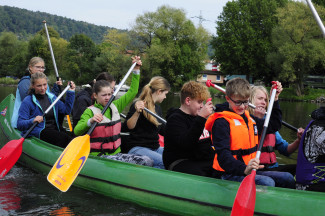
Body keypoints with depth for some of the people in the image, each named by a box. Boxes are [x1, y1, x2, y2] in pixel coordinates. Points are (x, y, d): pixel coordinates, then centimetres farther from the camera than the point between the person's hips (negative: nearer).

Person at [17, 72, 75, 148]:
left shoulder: (52, 97, 15)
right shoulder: (27, 101, -4)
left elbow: (66, 110, 22)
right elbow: (20, 125, -10)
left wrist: (70, 92, 17)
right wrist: (32, 121, -30)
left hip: (54, 129, 6)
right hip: (37, 132, -6)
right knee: (63, 137, -33)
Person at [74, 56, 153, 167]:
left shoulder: (115, 106, 14)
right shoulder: (90, 111, -4)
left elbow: (132, 92, 21)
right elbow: (77, 131, -18)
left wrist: (136, 70, 16)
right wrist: (90, 121, -36)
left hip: (116, 154, 7)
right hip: (98, 156, -7)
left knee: (147, 161, -14)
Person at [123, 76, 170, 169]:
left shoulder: (157, 108, 19)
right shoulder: (139, 105, -6)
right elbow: (129, 126, -18)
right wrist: (137, 112, -31)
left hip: (155, 148, 8)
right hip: (137, 148, -8)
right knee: (163, 162, -31)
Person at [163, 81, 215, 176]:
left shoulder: (197, 117, 21)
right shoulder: (175, 119, -4)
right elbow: (185, 144, -23)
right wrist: (200, 118, -24)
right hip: (180, 163, -7)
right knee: (199, 176, -36)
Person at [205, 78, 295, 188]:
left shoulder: (249, 118, 17)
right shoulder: (221, 122, -10)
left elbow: (274, 125, 32)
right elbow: (223, 154, -22)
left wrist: (275, 98, 25)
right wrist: (244, 169, -38)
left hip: (251, 171, 8)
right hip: (229, 175, -8)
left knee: (287, 178, -3)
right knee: (267, 182, -29)